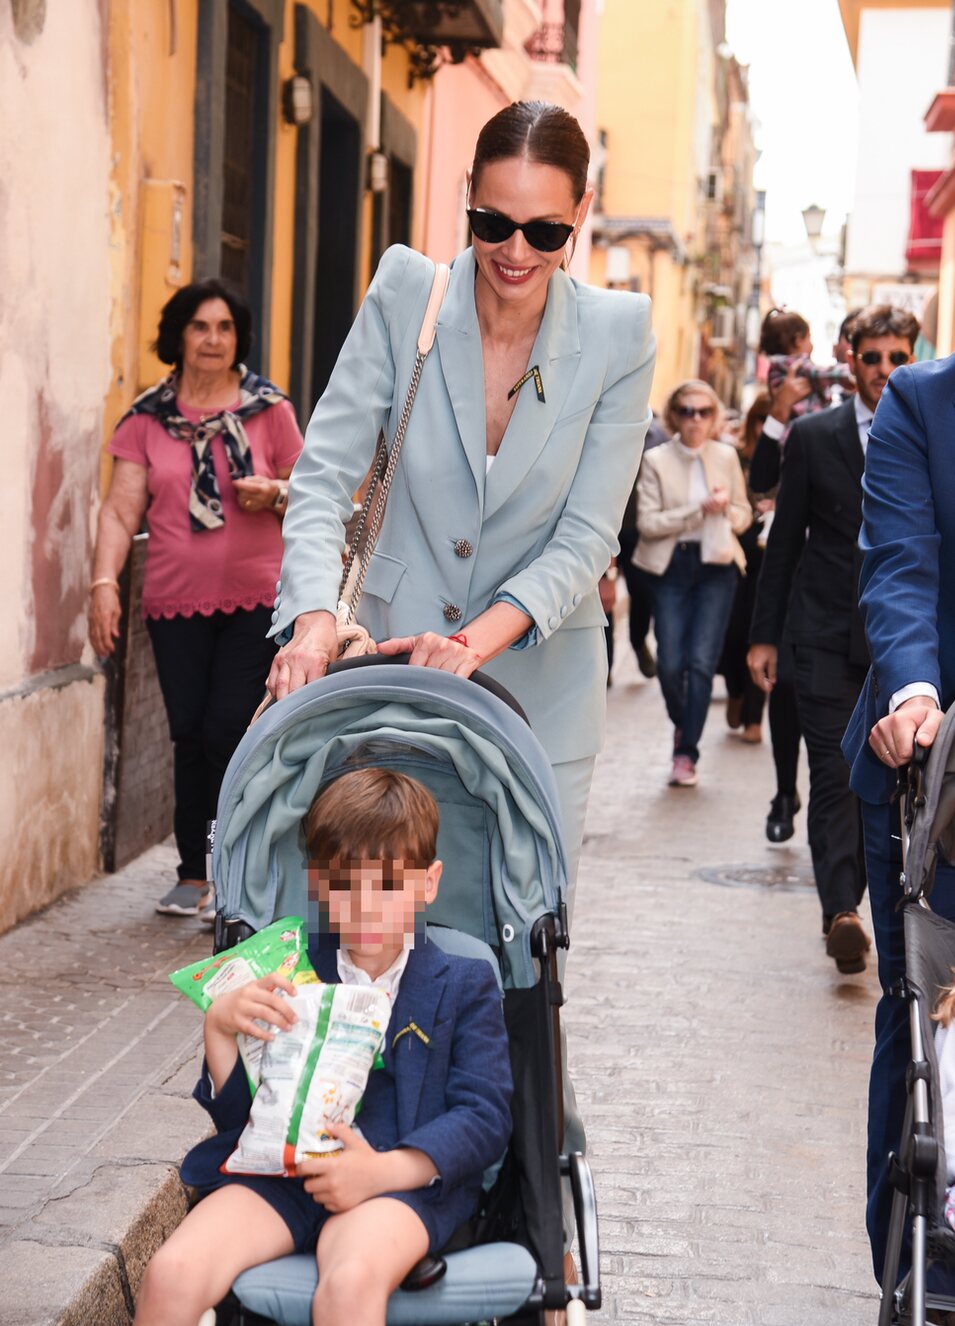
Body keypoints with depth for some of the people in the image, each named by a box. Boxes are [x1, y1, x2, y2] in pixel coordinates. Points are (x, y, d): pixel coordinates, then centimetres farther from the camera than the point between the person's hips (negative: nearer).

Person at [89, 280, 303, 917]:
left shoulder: (270, 409, 4)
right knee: (190, 734, 2)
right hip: (176, 601, 1)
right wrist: (104, 583, -11)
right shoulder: (147, 418, 5)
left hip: (256, 600, -1)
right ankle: (195, 873, 15)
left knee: (229, 731, -9)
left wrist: (275, 494, -12)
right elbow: (121, 510, 1)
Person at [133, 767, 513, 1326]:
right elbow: (237, 1114, 14)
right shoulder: (289, 976, 19)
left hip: (403, 1176, -3)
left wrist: (384, 1170, -16)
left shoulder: (465, 986, 11)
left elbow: (485, 1116, 0)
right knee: (172, 1274, -25)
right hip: (279, 1170, 3)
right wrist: (220, 1025, -6)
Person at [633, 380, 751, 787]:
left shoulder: (726, 456, 6)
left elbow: (744, 516, 13)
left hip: (716, 566, 1)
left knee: (701, 661, -10)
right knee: (670, 664, -5)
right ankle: (682, 724, 27)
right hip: (672, 567, -1)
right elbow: (647, 522, -8)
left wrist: (726, 510, -10)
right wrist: (698, 510, -17)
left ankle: (687, 753, -1)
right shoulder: (655, 461, -1)